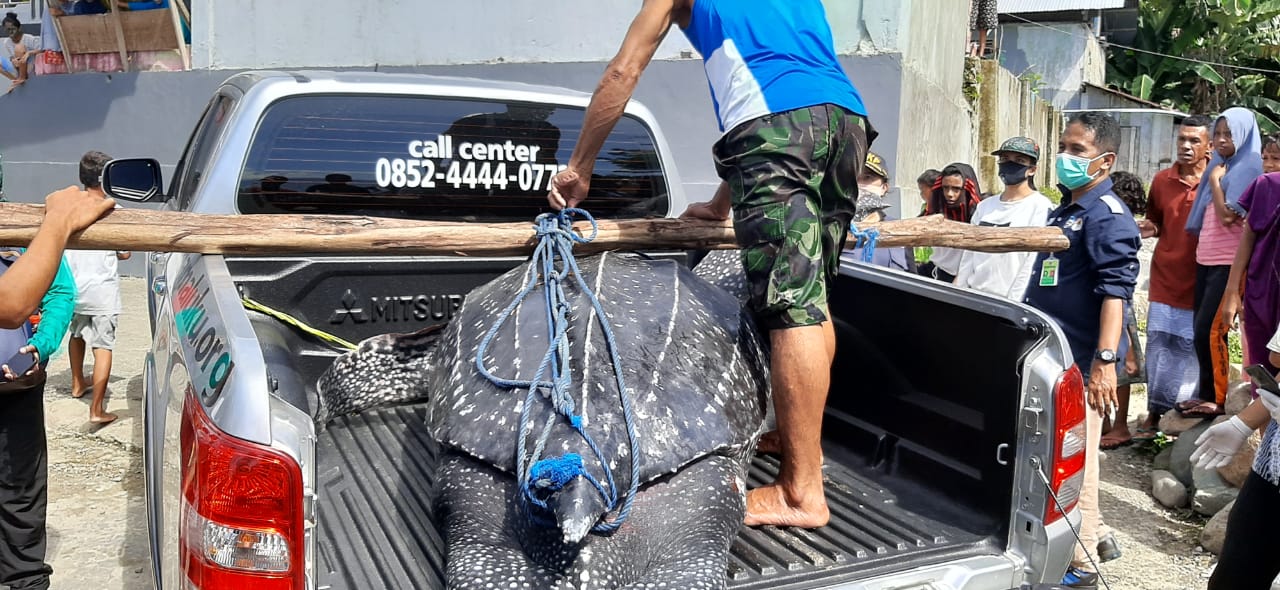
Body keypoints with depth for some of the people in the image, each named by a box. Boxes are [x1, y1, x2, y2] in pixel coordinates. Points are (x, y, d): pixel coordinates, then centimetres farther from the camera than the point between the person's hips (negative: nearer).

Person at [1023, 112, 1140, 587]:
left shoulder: (1107, 216, -13)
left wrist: (1105, 360, -28)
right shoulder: (1063, 210, 15)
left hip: (1078, 363, -10)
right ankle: (1095, 534, 36)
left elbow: (1115, 291, -22)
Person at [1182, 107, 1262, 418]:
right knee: (1203, 330, 7)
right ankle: (1206, 393, 14)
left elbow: (1228, 216, -18)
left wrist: (1215, 180, -7)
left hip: (1229, 263, -8)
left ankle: (1216, 398, 1)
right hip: (1206, 259, 8)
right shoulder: (1221, 166, 16)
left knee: (1210, 330, -9)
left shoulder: (1247, 168, -8)